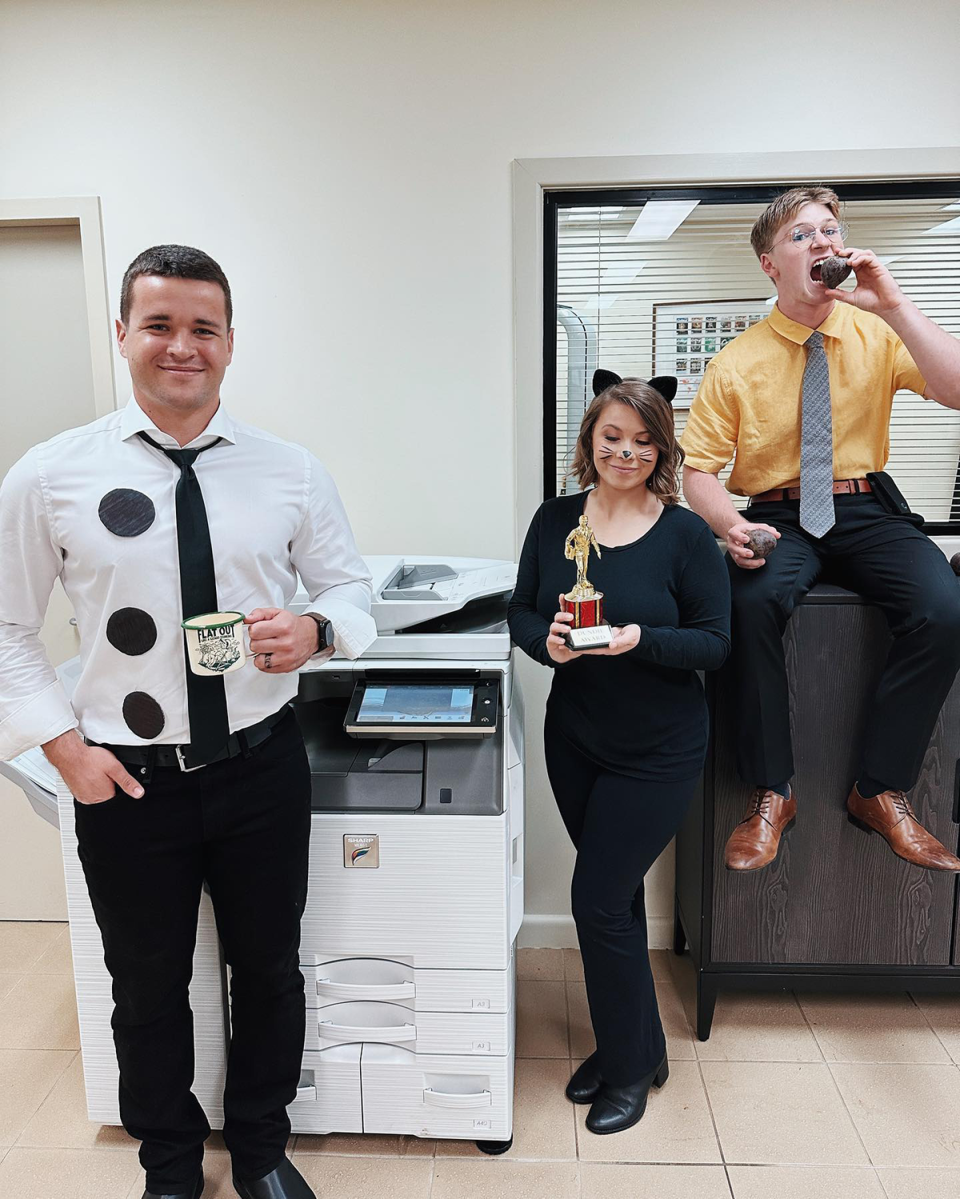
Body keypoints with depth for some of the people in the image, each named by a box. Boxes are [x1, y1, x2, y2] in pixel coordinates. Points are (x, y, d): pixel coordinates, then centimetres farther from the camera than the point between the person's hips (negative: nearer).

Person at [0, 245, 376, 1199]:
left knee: (270, 973, 19)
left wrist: (316, 631, -17)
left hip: (262, 770, 1)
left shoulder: (290, 471, -3)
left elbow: (350, 585, 4)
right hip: (126, 781, -1)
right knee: (148, 989, 19)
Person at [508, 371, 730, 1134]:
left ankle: (632, 1066, 25)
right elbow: (521, 613, 2)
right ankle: (626, 1044, 40)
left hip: (658, 750, -4)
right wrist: (547, 641, -20)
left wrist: (640, 640, -27)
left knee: (599, 900, -2)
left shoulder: (686, 535, -12)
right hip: (574, 736, 4)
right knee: (615, 893, 18)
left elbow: (715, 643, -10)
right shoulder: (556, 521, -1)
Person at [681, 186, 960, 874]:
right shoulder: (738, 363, 0)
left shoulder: (878, 334, 4)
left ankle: (882, 792, -8)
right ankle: (771, 796, -16)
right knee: (752, 601, -34)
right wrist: (729, 523, -21)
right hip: (780, 516, -1)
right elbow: (697, 468, 0)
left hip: (869, 513, 2)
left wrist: (892, 304, -18)